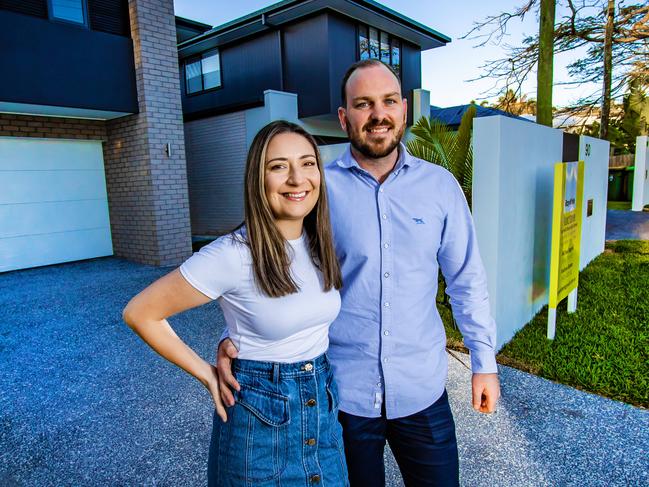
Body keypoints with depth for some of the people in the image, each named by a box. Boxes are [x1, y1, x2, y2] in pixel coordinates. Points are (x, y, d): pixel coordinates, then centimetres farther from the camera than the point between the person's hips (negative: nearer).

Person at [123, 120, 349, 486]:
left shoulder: (322, 244, -6)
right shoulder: (232, 256, -24)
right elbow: (140, 314, -14)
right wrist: (208, 375, -10)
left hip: (324, 403, 5)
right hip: (259, 412, -5)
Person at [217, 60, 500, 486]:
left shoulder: (440, 186, -3)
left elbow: (467, 279, 5)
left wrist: (485, 360, 6)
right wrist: (232, 341, -18)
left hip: (422, 389, 2)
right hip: (341, 391, -1)